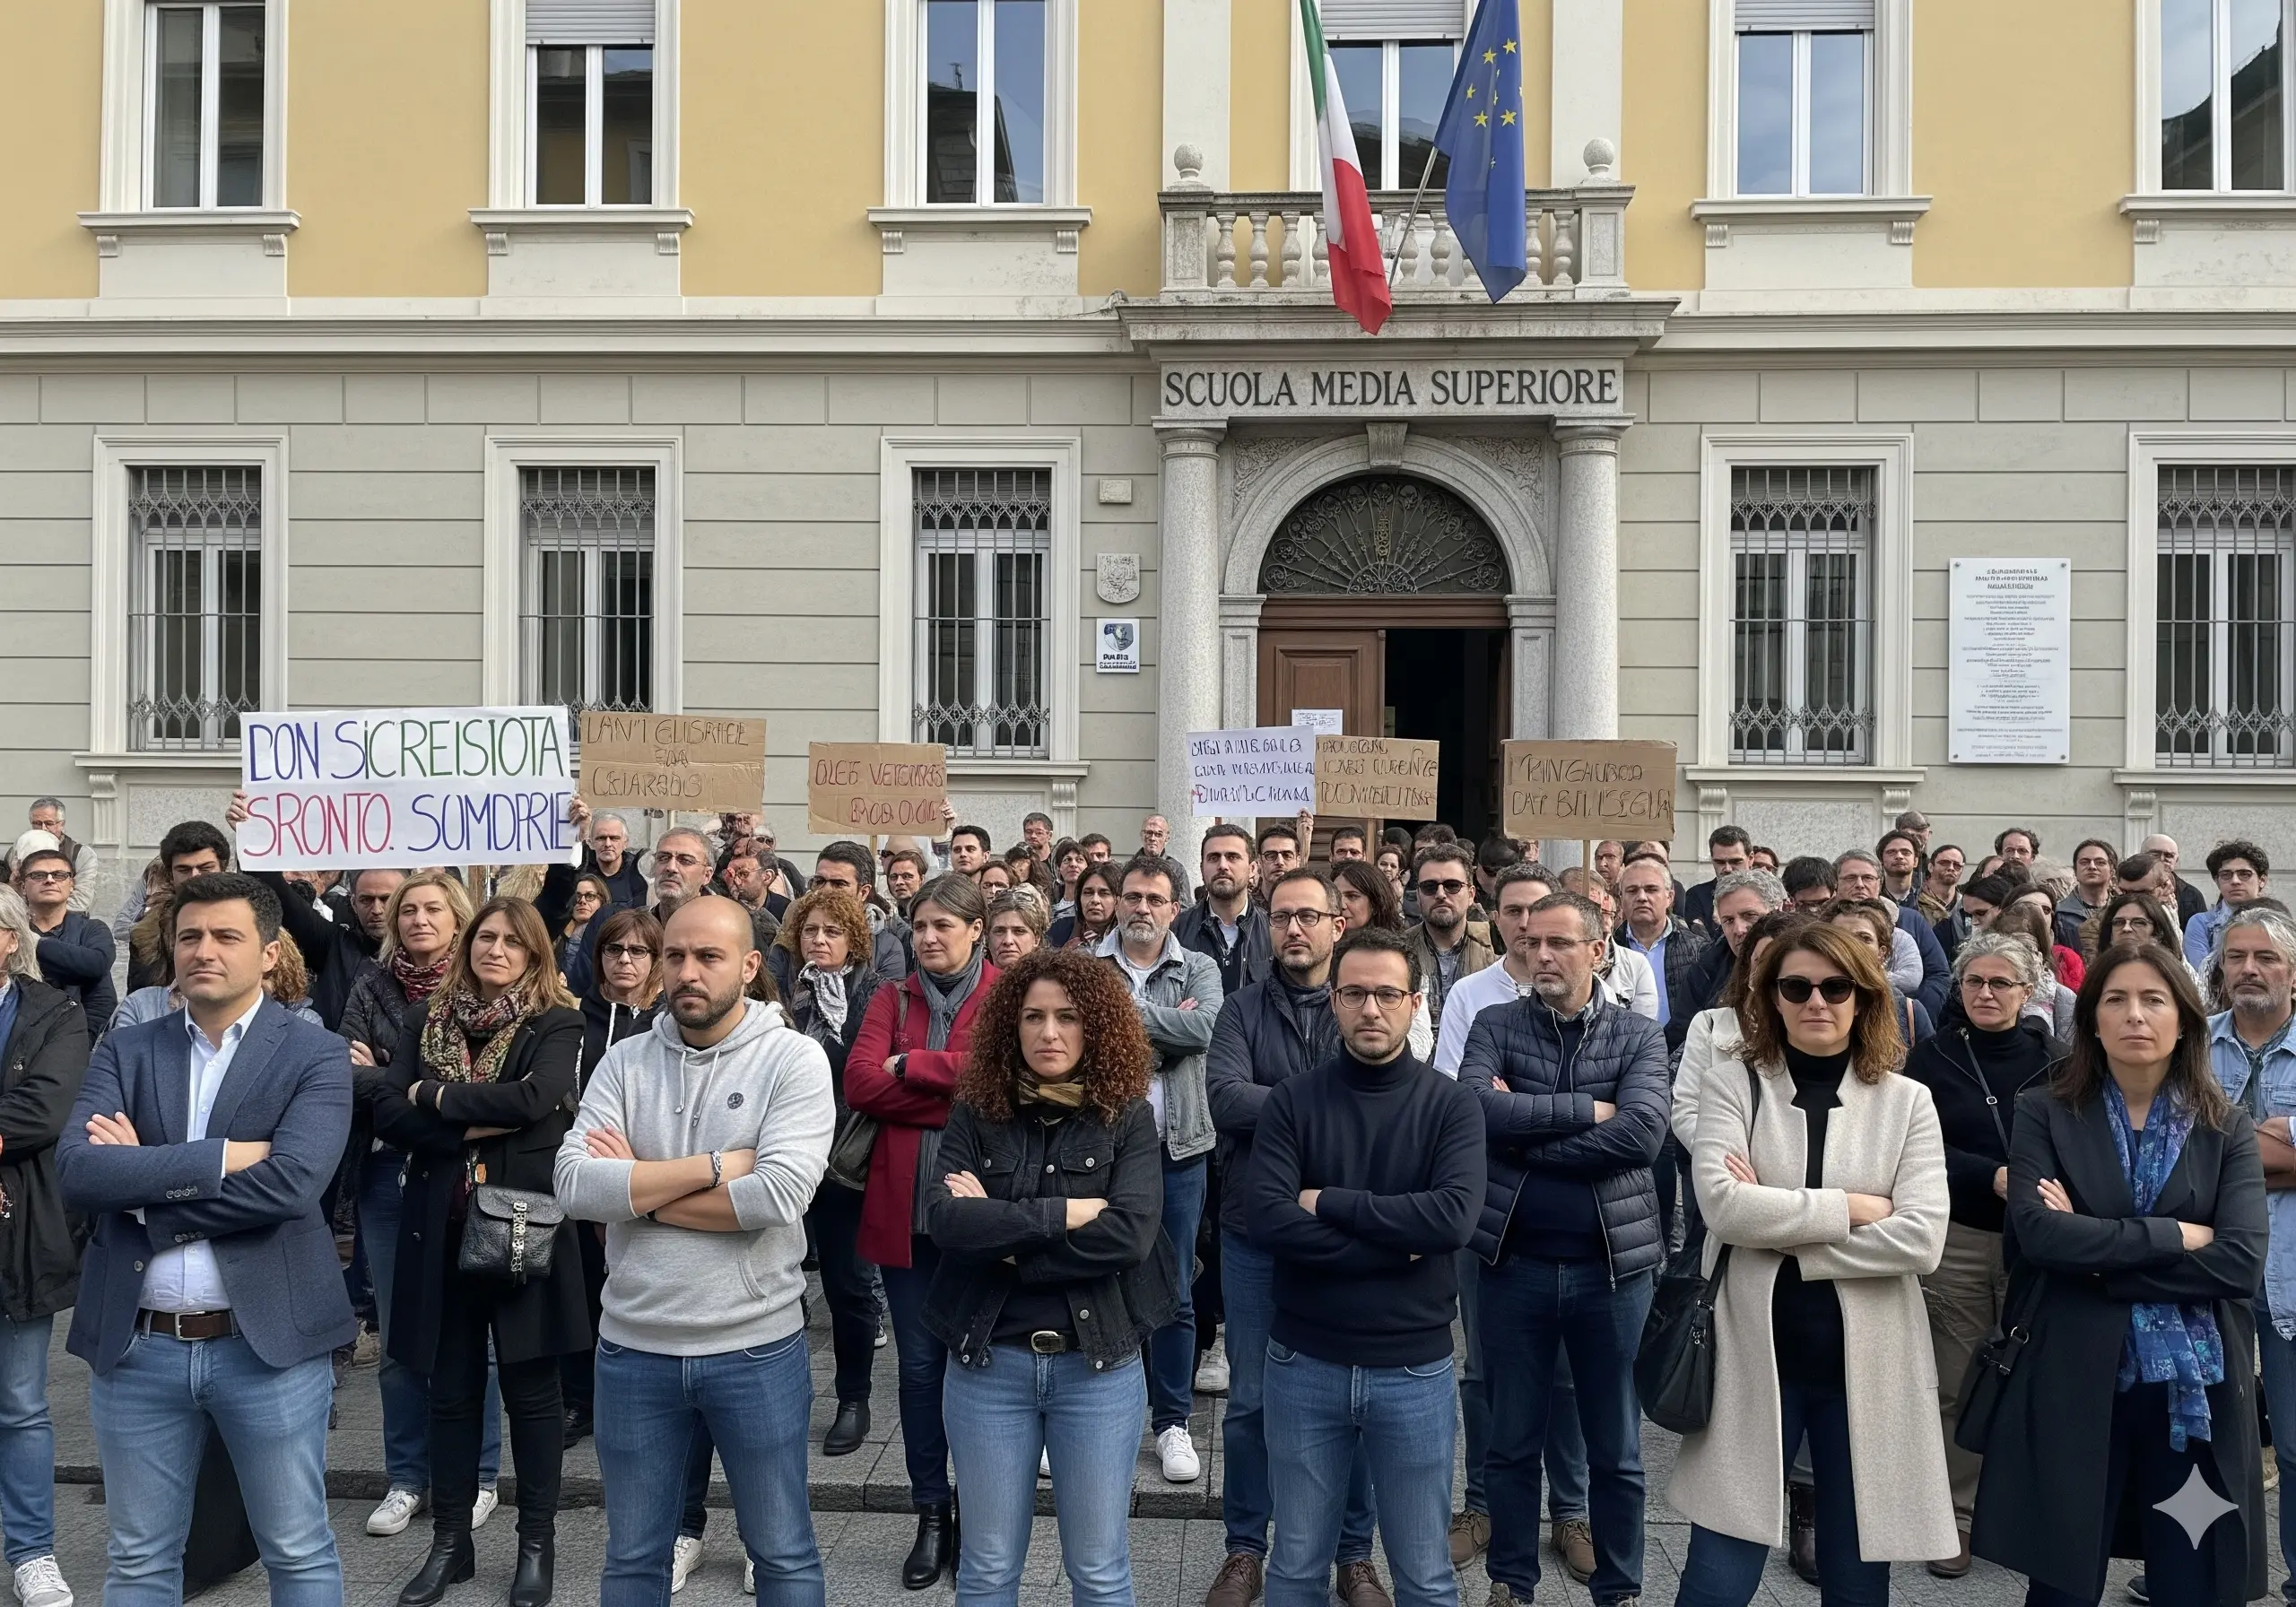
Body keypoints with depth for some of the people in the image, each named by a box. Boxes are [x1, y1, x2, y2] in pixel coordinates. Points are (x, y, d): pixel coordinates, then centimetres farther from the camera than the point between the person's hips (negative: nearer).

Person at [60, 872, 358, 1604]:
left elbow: (292, 1183, -19)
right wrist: (220, 1156, -17)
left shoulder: (316, 1055, -4)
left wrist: (144, 1181, -12)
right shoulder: (125, 1051, 5)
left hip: (268, 1340, -3)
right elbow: (77, 1172, -10)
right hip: (137, 1346, 3)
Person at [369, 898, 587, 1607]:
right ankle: (449, 1541, 26)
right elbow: (387, 1112, -3)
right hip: (441, 1225, 3)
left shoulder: (556, 1024, -3)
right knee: (450, 1389, 13)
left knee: (531, 1388, 6)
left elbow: (534, 1100, -20)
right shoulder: (426, 1018, 7)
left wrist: (437, 1097, -10)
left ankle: (537, 1544, 19)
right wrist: (476, 1125, -15)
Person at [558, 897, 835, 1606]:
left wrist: (635, 1185, -13)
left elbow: (779, 1196, -21)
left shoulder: (794, 1058, -9)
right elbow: (575, 1185, -12)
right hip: (634, 1348, 3)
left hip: (757, 1349, -3)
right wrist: (714, 1165, -17)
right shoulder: (624, 1062, 1)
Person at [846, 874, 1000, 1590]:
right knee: (919, 1364, 9)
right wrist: (964, 1093, -14)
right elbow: (860, 1084, -7)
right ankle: (931, 1517, 23)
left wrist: (913, 1066, -12)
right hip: (903, 1207, 3)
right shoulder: (892, 998, 7)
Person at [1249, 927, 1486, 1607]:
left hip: (1414, 1369, 0)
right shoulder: (1292, 1101, -4)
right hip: (1305, 1364, 1)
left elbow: (1453, 1217, -20)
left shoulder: (1450, 1104, -4)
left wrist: (1327, 1202, -15)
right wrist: (1399, 1244, -17)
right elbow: (1269, 1220, -17)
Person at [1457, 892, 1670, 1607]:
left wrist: (1525, 1135, -15)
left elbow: (1642, 1133, -17)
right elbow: (1475, 1107, -18)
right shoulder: (1495, 1026, 0)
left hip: (1611, 1260, 0)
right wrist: (1586, 1109, -17)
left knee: (1615, 1447, 13)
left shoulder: (1640, 1035, 0)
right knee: (1513, 1441, 13)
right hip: (1515, 1258, 0)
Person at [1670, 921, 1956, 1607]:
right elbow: (1723, 1204, -17)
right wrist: (1851, 1208, -13)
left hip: (1868, 1363, 1)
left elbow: (1921, 1238, -11)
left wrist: (1778, 1227, -13)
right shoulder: (1732, 1085, -1)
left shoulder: (1907, 1100, 2)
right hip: (1756, 1354, -1)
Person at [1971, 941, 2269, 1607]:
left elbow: (2241, 1260, -10)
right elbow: (2037, 1231, -16)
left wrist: (2095, 1253, -14)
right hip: (2074, 1383, -1)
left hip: (2195, 1388, 2)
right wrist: (2176, 1237, -14)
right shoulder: (2045, 1112, 0)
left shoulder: (2227, 1127, 4)